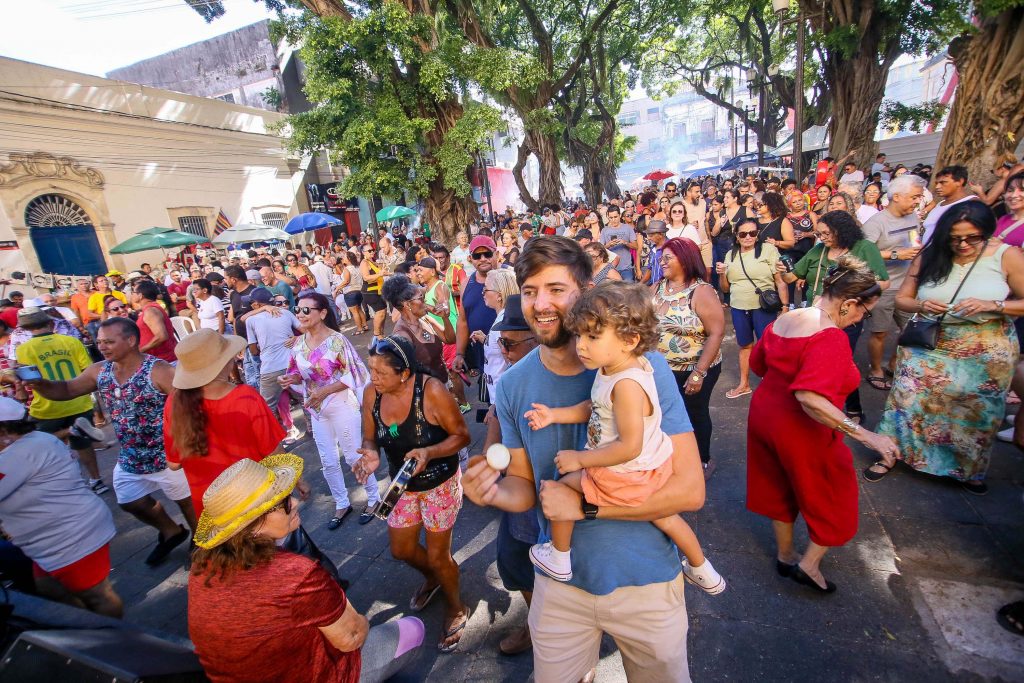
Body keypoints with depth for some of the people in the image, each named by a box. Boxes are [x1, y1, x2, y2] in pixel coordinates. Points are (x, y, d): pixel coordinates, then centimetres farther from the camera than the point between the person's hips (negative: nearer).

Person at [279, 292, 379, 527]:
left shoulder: (337, 340, -19)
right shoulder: (299, 343, 0)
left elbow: (353, 373, -17)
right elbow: (300, 373, 10)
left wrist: (325, 391, -23)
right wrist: (290, 378, -13)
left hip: (342, 406, -6)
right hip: (316, 409, 6)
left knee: (353, 456, 8)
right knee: (328, 461, 16)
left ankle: (373, 497, 30)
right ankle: (342, 504, 36)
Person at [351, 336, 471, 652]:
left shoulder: (431, 391, -30)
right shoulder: (371, 394, -15)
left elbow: (462, 435, -22)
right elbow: (370, 437, -2)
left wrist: (428, 452, -38)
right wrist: (371, 454, -25)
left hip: (440, 483, -5)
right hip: (401, 484, 6)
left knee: (438, 555, 8)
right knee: (400, 550, 21)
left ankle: (456, 608, 41)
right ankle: (432, 578, 57)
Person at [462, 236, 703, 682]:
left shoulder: (643, 367, -22)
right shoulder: (513, 385, -10)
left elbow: (690, 490, -21)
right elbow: (525, 485, -1)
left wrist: (584, 505, -24)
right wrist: (494, 492, -23)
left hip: (645, 579, -2)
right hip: (560, 581, 3)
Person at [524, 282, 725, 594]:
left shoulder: (626, 384, -34)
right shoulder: (612, 368, -6)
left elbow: (629, 447, -33)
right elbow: (594, 408, 8)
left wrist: (580, 459, -24)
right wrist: (554, 415, 0)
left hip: (627, 474, -9)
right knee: (664, 516, 30)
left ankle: (559, 559, 28)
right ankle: (702, 571, 53)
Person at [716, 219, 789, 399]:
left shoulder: (768, 249, -6)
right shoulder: (731, 255, 8)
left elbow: (780, 281, -8)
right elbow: (725, 288, 12)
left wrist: (785, 306, -13)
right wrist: (721, 274, -6)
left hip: (763, 307, -4)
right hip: (738, 308, 4)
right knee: (744, 345, 15)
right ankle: (744, 384, 28)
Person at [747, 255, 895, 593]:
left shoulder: (783, 320, -1)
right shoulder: (830, 338, -27)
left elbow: (757, 364, 11)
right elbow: (810, 399, -36)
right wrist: (865, 435, -32)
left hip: (763, 414, 8)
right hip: (801, 431, -8)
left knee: (780, 486, 24)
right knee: (833, 498, 17)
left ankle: (785, 555, 43)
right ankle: (809, 564, 28)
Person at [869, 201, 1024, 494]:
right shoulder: (929, 257, -4)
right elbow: (901, 299, 1)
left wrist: (991, 306, -25)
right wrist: (921, 306, -20)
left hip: (985, 355, 0)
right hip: (928, 348, 1)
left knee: (977, 414, 10)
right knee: (907, 400, -2)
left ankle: (968, 469, 33)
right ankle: (891, 455, 16)